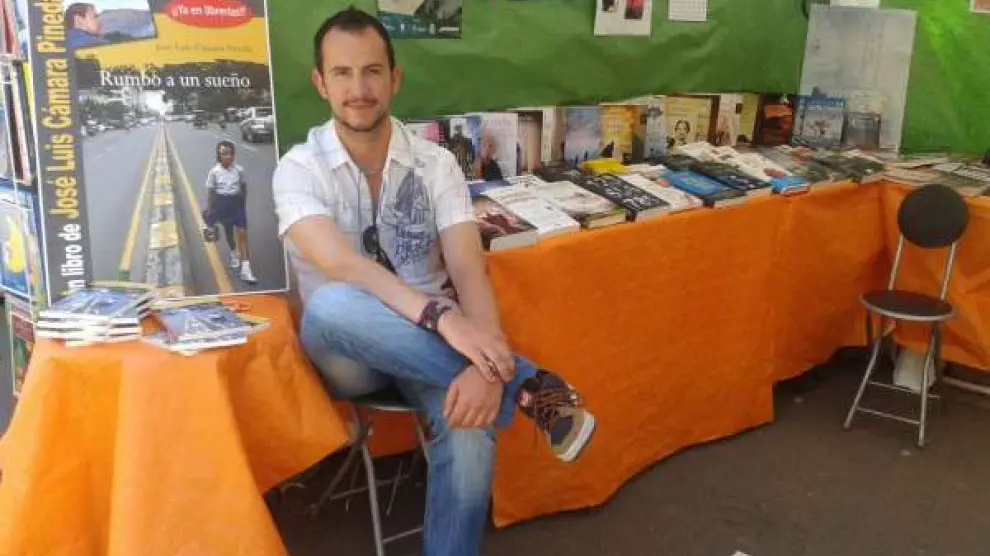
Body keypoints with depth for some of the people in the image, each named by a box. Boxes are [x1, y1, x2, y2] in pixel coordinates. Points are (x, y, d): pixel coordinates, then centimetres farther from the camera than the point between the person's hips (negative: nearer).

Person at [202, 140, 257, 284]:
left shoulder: (239, 170, -7)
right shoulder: (214, 172, -10)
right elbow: (210, 193, -3)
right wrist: (209, 213, -2)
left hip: (237, 203, 0)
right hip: (222, 204, 0)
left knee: (242, 233, -7)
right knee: (228, 231, 20)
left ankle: (245, 268, -7)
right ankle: (234, 253, 50)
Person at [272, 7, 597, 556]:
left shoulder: (436, 164, -2)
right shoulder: (299, 169, -8)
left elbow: (468, 269, -13)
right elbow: (338, 264, -26)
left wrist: (484, 359, -34)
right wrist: (443, 317, -41)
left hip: (428, 345, 1)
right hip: (346, 351, 0)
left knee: (470, 424, -33)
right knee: (332, 305, -38)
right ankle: (529, 387, -29)